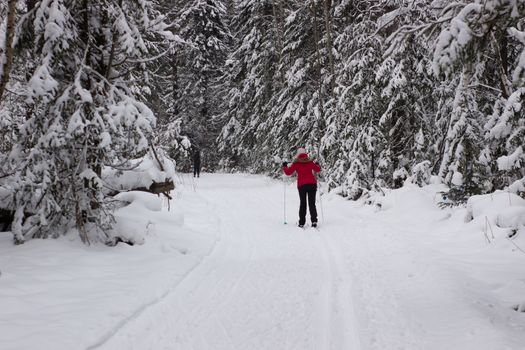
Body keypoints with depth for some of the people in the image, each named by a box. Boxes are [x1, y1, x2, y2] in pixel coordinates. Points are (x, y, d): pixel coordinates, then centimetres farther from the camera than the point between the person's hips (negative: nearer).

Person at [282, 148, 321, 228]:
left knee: (303, 204, 9)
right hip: (312, 184, 1)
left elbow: (288, 172, 1)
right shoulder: (310, 162, 7)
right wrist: (317, 165, 37)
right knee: (312, 203, 5)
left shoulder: (296, 163, 1)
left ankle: (301, 223, 5)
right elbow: (318, 170, 16)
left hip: (302, 185, -1)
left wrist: (285, 167, 20)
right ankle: (314, 220, -10)